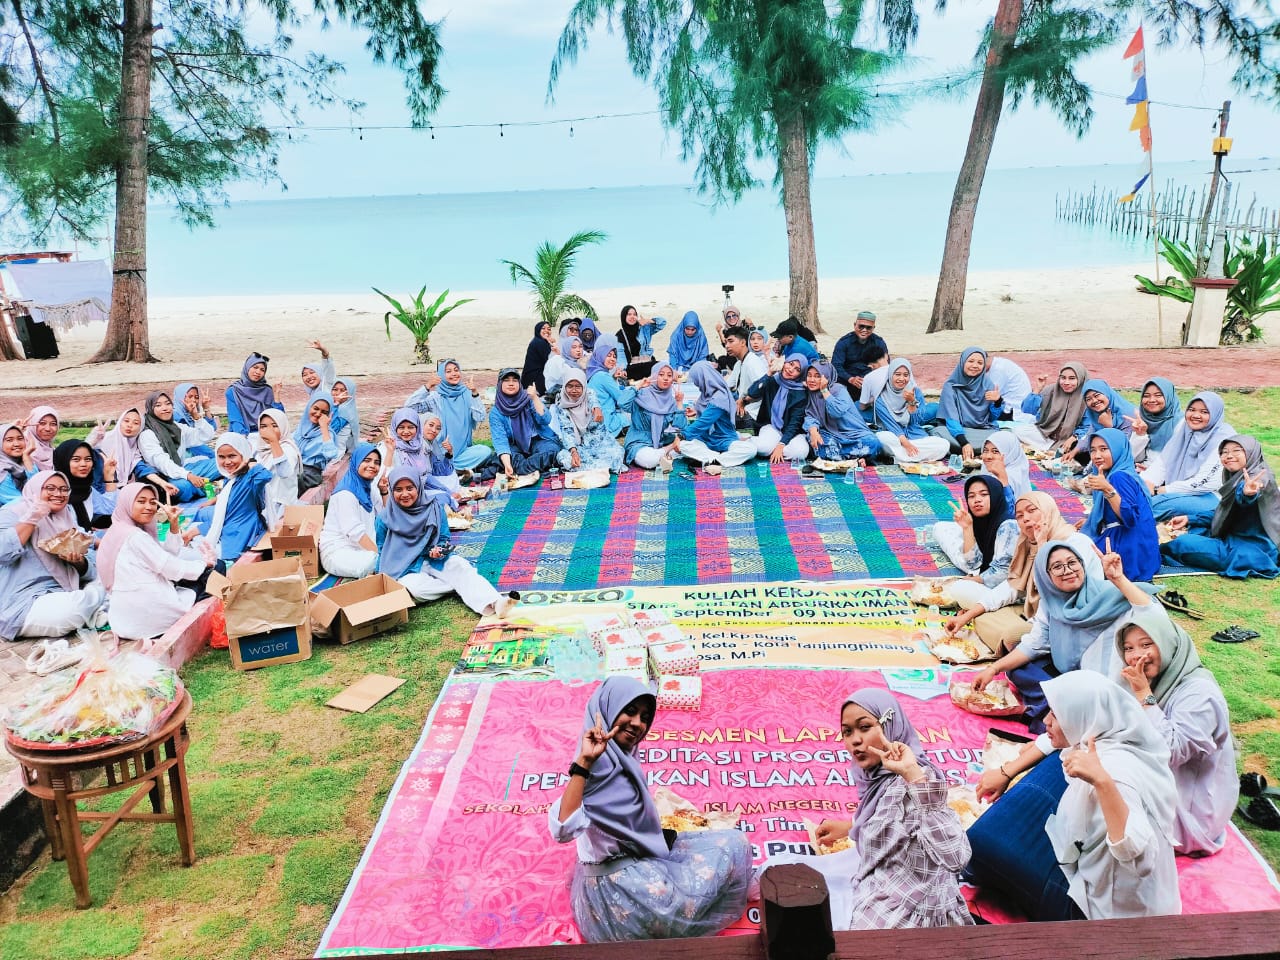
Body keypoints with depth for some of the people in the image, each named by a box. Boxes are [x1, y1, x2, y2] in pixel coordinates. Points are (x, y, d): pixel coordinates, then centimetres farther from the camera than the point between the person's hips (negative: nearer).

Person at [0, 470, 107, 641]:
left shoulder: (67, 520, 15)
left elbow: (91, 572, 10)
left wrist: (78, 561, -12)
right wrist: (31, 519, -21)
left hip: (64, 594, 7)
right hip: (26, 603, -7)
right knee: (72, 609, -32)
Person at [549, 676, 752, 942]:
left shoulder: (623, 758, 5)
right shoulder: (598, 763, -25)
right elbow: (564, 829, -40)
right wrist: (583, 762, -43)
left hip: (641, 862, 10)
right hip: (614, 883, -10)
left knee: (733, 843, 18)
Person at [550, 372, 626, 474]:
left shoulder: (590, 394, -3)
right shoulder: (561, 406, -3)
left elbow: (594, 401, -27)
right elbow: (567, 432, -10)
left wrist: (597, 409, -54)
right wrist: (574, 452, -28)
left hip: (599, 440, -1)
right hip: (578, 445, 1)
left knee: (615, 452, -31)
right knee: (563, 456, -31)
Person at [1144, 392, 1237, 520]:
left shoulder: (1224, 438, -13)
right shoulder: (1184, 428, 8)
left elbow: (1206, 482, -19)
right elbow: (1164, 460, 5)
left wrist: (1163, 490, -18)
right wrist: (1147, 482, -16)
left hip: (1212, 497, -7)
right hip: (1180, 491, 7)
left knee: (1164, 503, -32)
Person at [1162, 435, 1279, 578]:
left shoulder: (1258, 479, -19)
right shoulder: (1236, 479, 10)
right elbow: (1222, 514, 21)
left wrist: (1247, 494, -68)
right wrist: (1189, 519, 15)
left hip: (1252, 550, -11)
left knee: (1184, 544, -17)